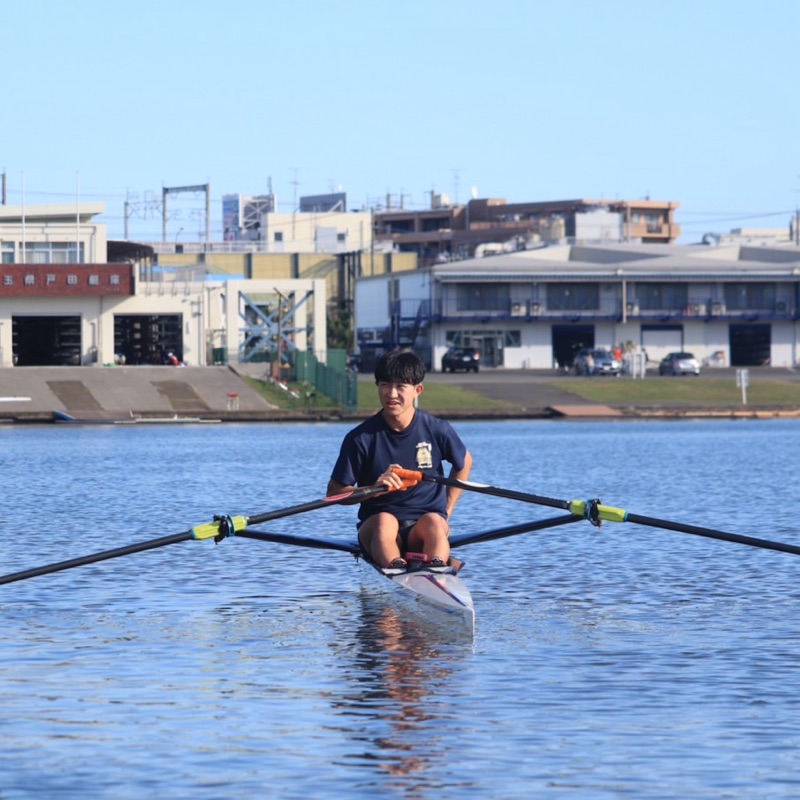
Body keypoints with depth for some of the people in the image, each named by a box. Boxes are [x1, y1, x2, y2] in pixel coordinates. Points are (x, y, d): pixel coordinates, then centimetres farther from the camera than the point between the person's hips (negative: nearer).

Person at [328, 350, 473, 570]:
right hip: (374, 525, -1)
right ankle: (396, 569, -65)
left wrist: (447, 511, 13)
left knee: (433, 522, -34)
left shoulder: (437, 430, 1)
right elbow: (334, 492, 0)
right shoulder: (361, 438, -3)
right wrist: (372, 489, -19)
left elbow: (464, 462, 21)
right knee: (385, 521, -35)